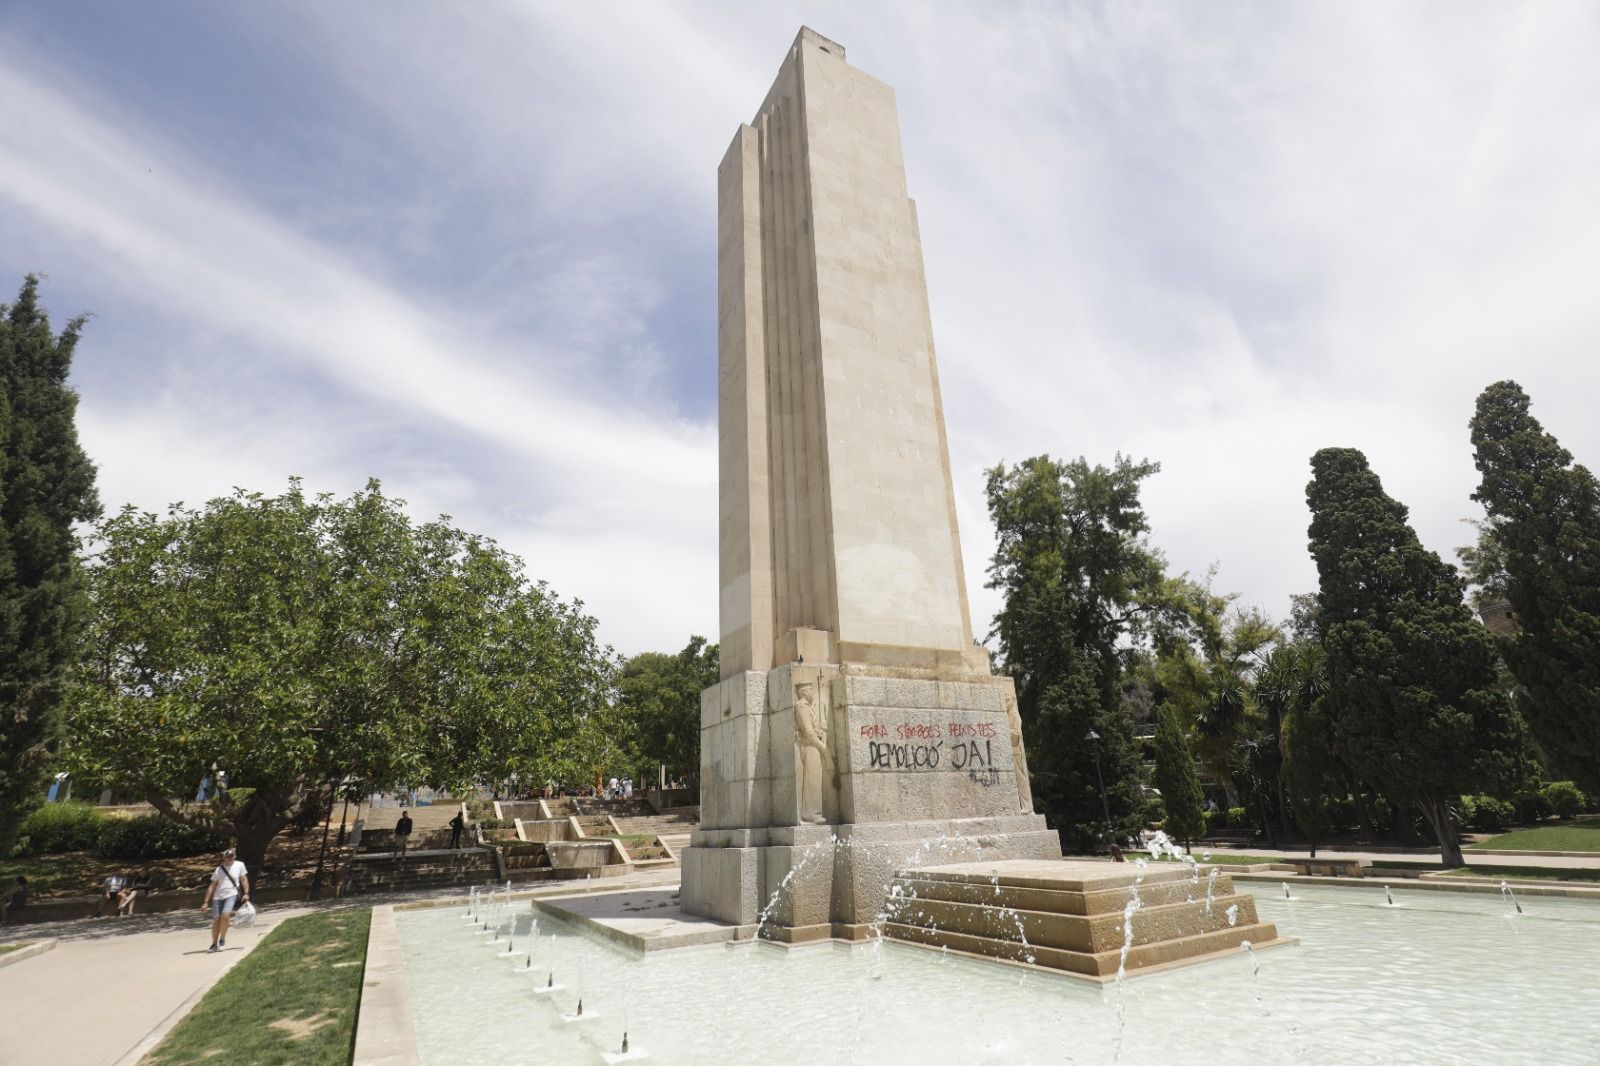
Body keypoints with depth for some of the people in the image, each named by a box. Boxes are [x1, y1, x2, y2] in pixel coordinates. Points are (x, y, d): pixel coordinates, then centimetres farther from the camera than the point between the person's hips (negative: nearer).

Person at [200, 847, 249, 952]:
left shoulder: (239, 865, 5)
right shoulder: (218, 869, 7)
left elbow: (244, 880, 8)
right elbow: (212, 886, 10)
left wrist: (246, 893, -1)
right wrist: (206, 902, 5)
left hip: (231, 895, -2)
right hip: (217, 897, 2)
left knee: (225, 915, -21)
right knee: (216, 920, 0)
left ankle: (222, 940, -2)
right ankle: (214, 944, 18)